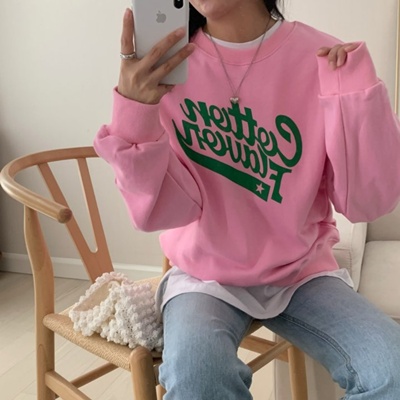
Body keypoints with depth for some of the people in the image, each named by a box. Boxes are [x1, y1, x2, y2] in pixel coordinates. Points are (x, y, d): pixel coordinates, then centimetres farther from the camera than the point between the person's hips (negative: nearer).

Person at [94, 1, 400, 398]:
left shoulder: (324, 59, -9)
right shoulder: (163, 65, -9)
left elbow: (367, 202, -11)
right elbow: (161, 211, -14)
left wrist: (355, 89, -21)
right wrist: (135, 113, -29)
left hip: (302, 274, 2)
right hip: (206, 276, -1)